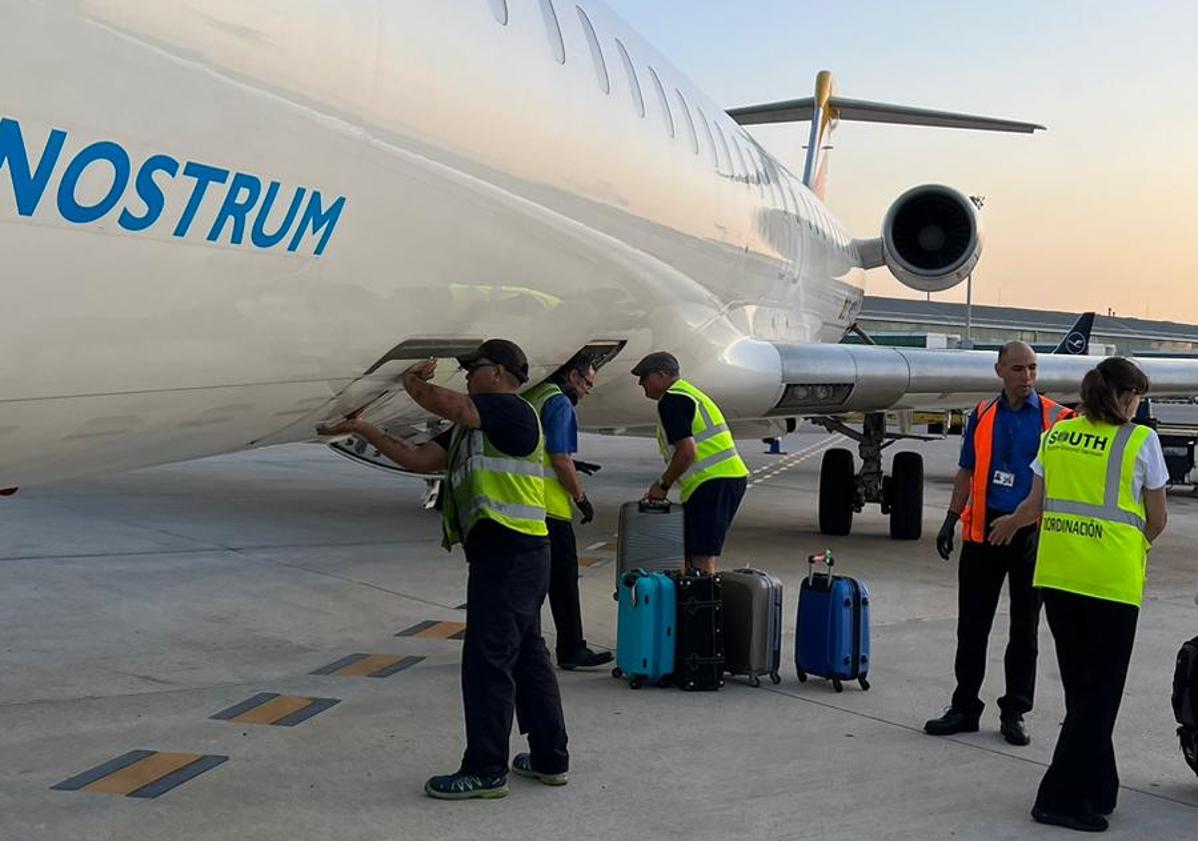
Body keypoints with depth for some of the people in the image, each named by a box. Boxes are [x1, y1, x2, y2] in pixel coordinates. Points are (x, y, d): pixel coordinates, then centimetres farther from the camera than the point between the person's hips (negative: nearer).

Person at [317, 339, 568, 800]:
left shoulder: (513, 411, -9)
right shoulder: (470, 429, 20)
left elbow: (447, 404, -22)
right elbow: (418, 459, 17)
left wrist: (413, 382, -2)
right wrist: (365, 430, 14)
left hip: (509, 552, -10)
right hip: (513, 554, 10)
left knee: (487, 660, -6)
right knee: (527, 655, 15)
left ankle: (486, 770, 1)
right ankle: (549, 758, 24)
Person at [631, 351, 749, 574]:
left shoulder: (670, 401, -9)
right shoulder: (687, 393, 23)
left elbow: (687, 451, -19)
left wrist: (663, 485, -7)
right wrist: (664, 483, 21)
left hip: (712, 482, -10)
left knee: (701, 560, -11)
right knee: (692, 558, 14)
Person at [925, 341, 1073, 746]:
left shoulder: (1055, 418, 0)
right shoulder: (982, 415, 7)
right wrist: (951, 519, 5)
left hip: (1033, 534, -2)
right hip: (984, 529, 2)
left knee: (1024, 628, 7)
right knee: (972, 625, 6)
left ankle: (1015, 712, 18)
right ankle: (964, 707, 16)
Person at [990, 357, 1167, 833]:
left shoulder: (1056, 436, 8)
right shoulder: (1140, 441, -4)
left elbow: (1035, 504, 11)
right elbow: (1156, 520, 1)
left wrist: (1010, 525, 32)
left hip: (1056, 572, 5)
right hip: (1111, 577, -5)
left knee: (1081, 687, 15)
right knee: (1100, 692, 3)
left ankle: (1098, 788, 25)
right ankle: (1062, 798, 3)